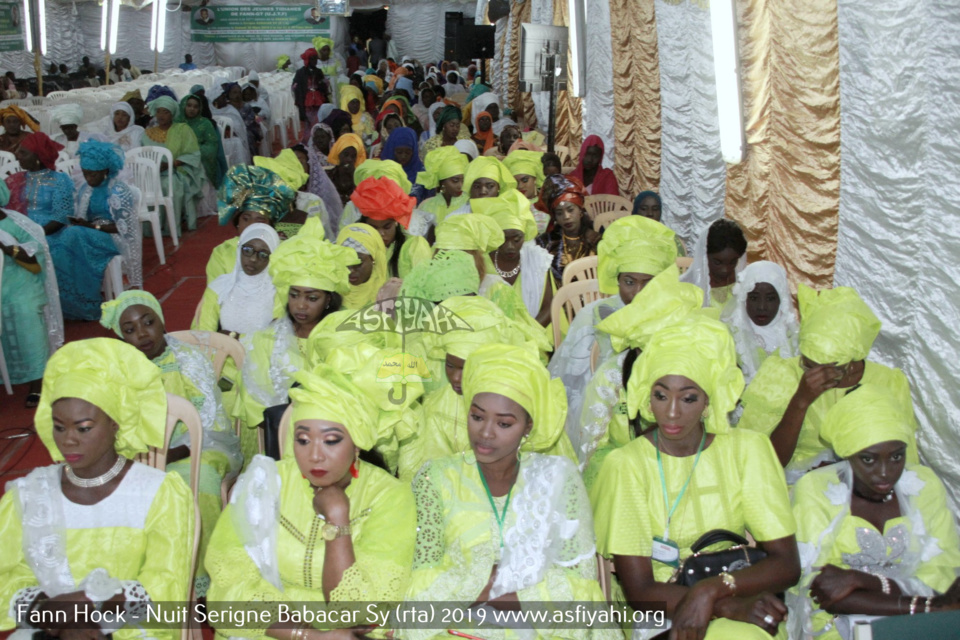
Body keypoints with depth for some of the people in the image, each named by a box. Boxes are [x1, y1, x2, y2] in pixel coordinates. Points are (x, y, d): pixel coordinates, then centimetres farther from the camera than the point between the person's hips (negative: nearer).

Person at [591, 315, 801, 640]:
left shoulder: (747, 450, 1)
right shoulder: (625, 464, -5)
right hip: (660, 613, -2)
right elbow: (637, 589, -8)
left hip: (746, 611, 2)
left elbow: (786, 564, -3)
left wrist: (712, 590, -20)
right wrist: (730, 605, -19)